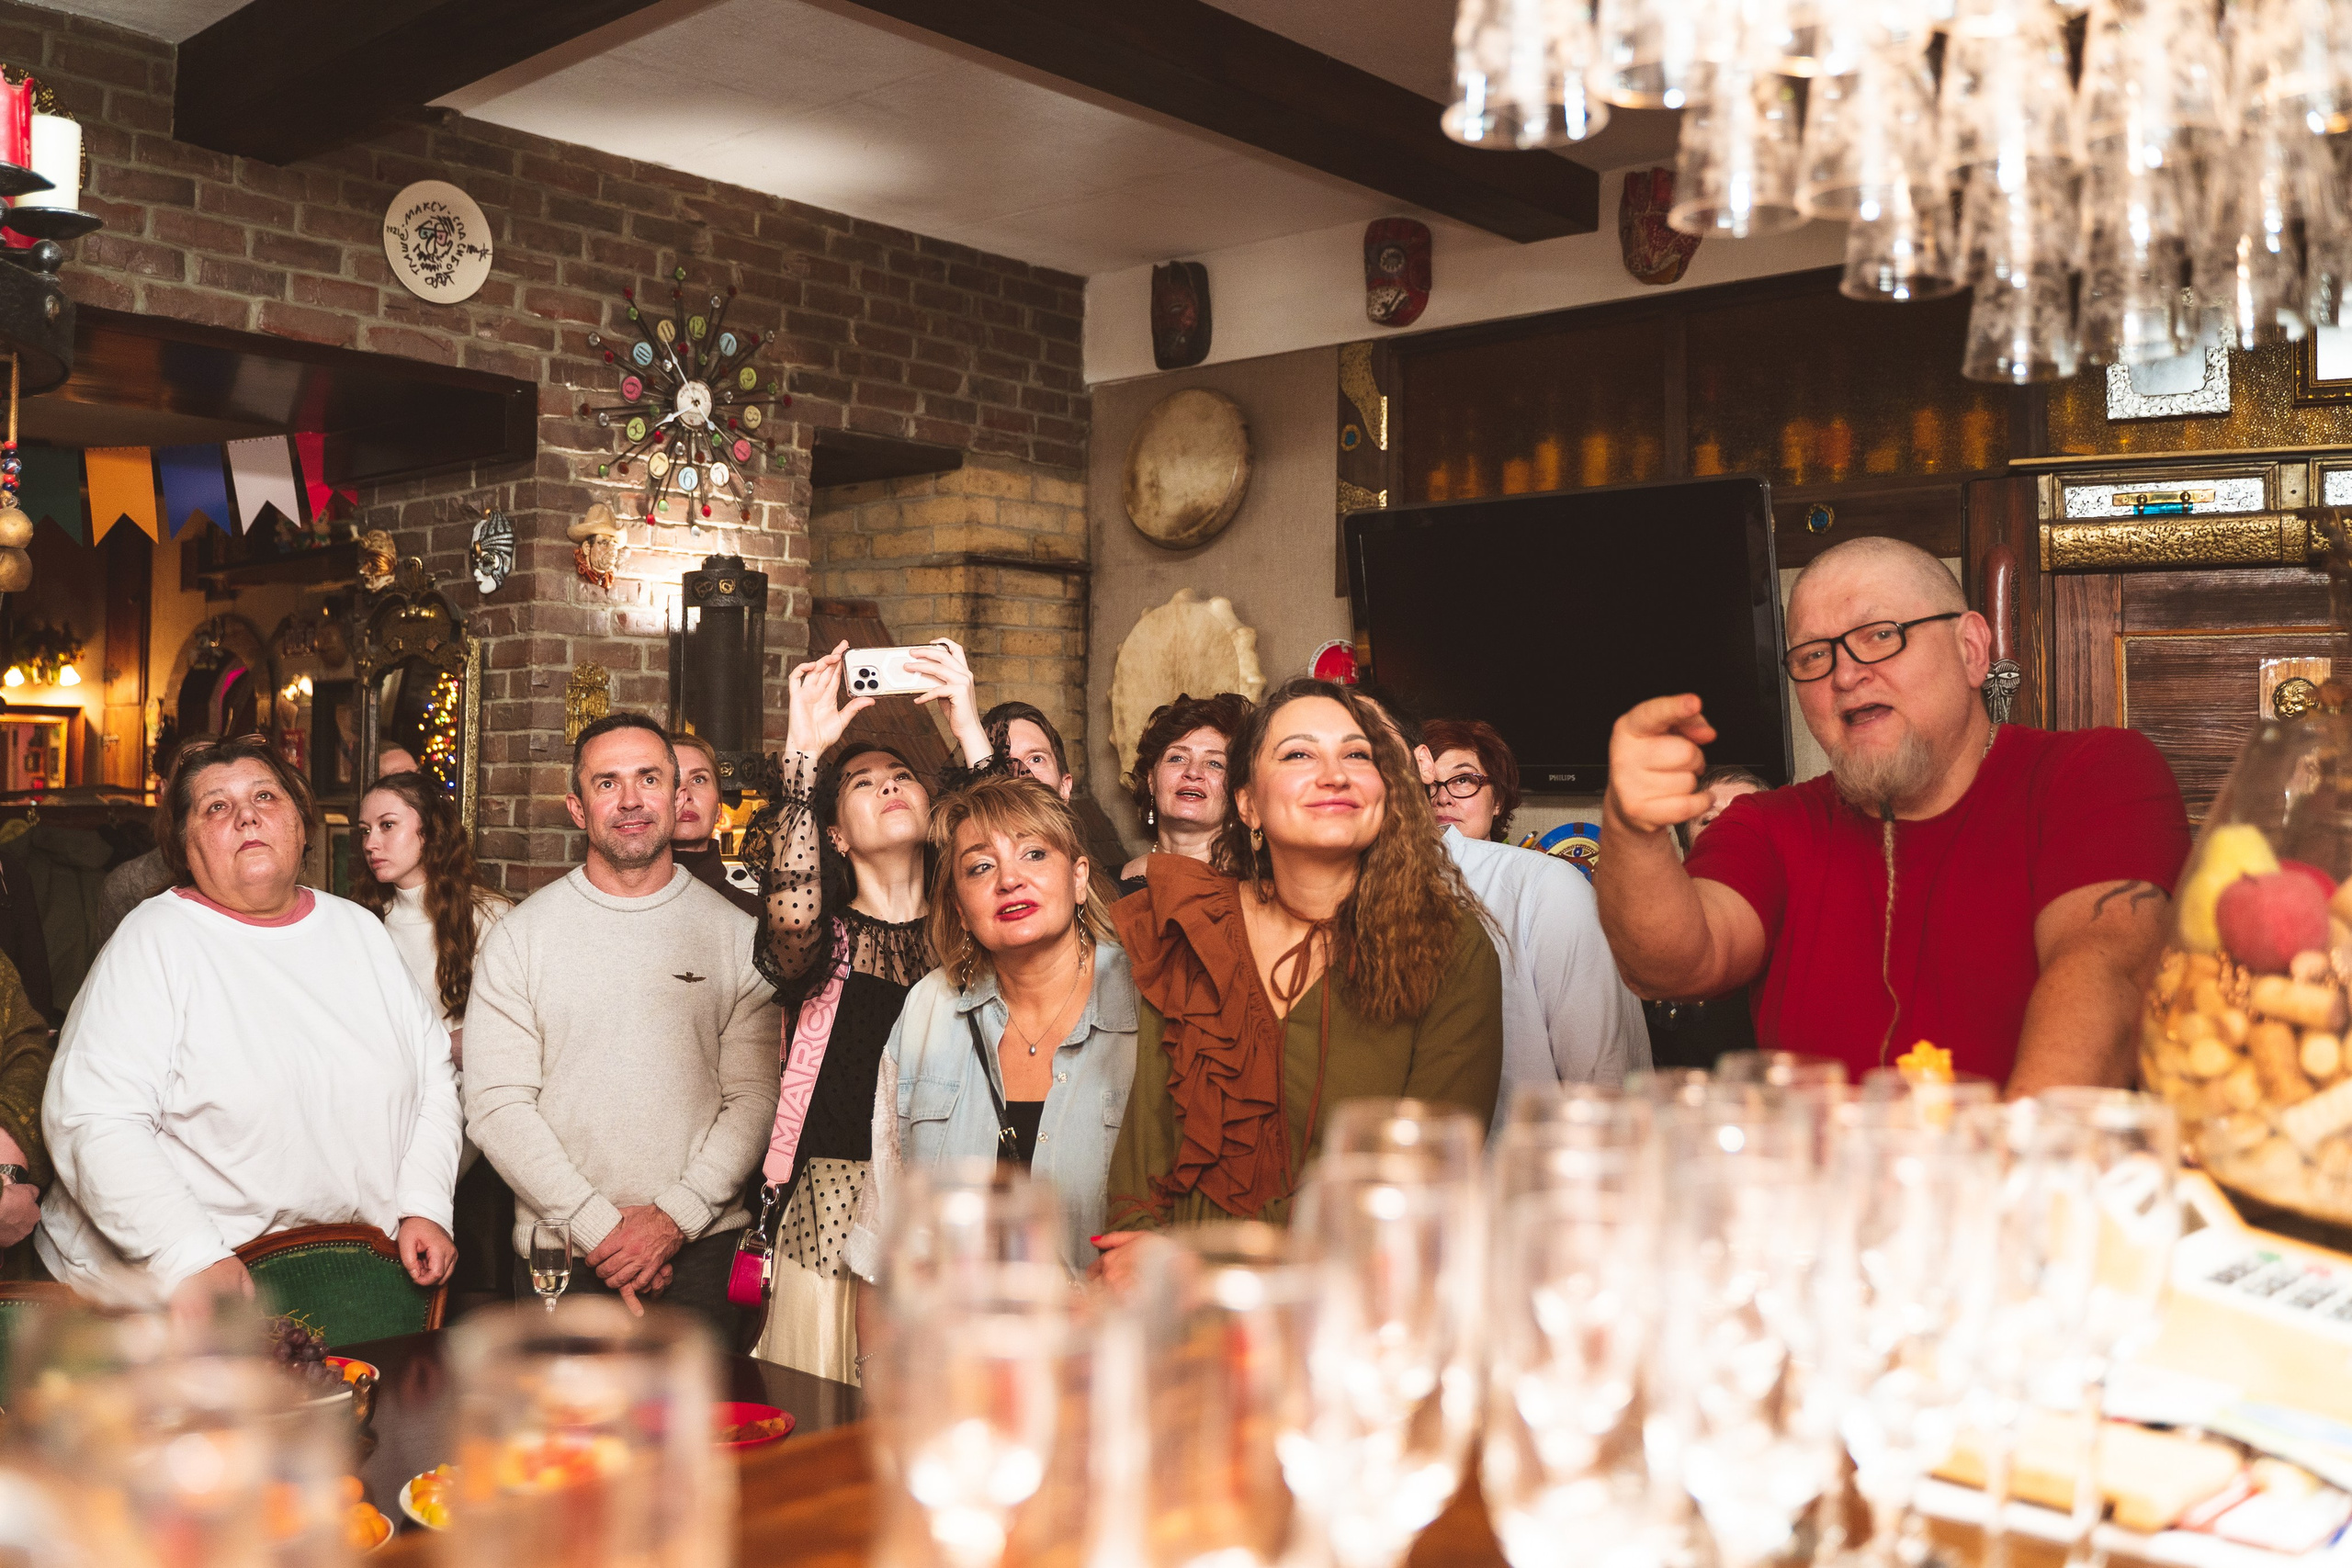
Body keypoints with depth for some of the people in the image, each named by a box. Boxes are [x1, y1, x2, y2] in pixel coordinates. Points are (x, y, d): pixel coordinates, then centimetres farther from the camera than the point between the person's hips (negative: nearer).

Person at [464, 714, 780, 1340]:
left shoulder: (736, 935, 2)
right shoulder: (517, 937, 1)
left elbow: (755, 1096, -1)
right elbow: (496, 1106, -5)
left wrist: (676, 1217, -13)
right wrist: (598, 1225, -12)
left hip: (701, 1251, 0)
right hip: (558, 1256, 0)